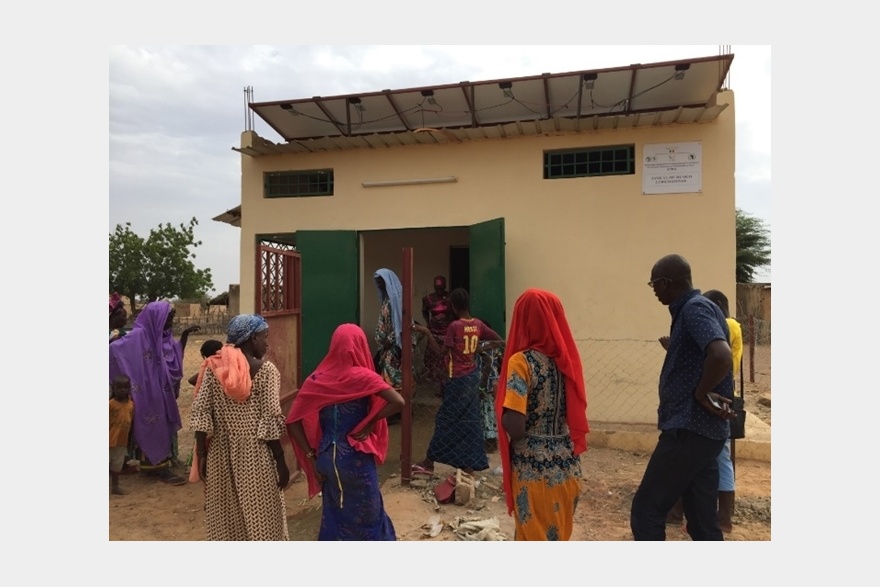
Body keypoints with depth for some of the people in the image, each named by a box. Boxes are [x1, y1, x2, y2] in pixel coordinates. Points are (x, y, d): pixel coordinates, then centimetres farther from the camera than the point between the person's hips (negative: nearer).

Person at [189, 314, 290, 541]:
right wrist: (281, 462, -7)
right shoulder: (265, 369, -13)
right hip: (255, 455, -4)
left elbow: (200, 413, -2)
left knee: (224, 519, 18)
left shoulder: (213, 366, 0)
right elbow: (270, 420, -14)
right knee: (261, 521, 7)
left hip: (221, 453, 5)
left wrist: (201, 454, 5)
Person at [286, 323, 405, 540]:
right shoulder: (362, 376, -15)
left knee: (333, 515, 19)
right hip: (356, 458, -4)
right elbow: (398, 402, -25)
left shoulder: (316, 379, -3)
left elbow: (293, 422, -3)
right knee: (367, 515, 15)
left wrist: (311, 457, 1)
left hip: (327, 457, 4)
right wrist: (370, 423, -12)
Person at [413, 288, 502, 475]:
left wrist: (426, 332, -13)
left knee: (446, 419, 2)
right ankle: (469, 465, 15)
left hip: (457, 379, -6)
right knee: (469, 419, 10)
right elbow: (499, 340, 9)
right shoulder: (478, 324, 2)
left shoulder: (455, 326, -17)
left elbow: (442, 352, -16)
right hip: (472, 377, 6)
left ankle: (429, 463, 11)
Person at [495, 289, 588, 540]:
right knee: (558, 535, 22)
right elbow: (574, 413, 9)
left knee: (534, 538, 12)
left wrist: (502, 410, -4)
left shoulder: (522, 361, -17)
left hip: (533, 466, -6)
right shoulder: (567, 357, 2)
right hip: (567, 463, 6)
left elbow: (514, 426, -23)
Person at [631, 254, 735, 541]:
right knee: (703, 521, 14)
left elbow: (721, 355, -32)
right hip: (701, 430, 10)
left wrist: (702, 394, -18)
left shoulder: (694, 309, -15)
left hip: (689, 430, -10)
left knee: (646, 511, -1)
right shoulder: (694, 309, 16)